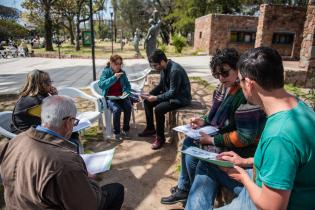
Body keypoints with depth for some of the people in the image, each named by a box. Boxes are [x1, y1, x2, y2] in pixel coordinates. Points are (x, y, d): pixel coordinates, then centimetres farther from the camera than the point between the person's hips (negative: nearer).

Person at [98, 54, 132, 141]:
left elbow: (128, 85, 14)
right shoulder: (106, 72, -6)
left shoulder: (122, 73, 5)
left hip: (121, 96, 3)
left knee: (128, 106, -26)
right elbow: (101, 85, -21)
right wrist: (114, 77, -28)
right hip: (109, 97, -3)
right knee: (117, 109, -32)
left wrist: (126, 92, -7)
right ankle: (116, 132, -13)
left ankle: (126, 129, -7)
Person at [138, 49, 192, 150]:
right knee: (147, 102, 6)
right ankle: (150, 128, 20)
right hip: (169, 94, 10)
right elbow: (161, 85, 11)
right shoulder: (163, 68, 0)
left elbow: (173, 92, -28)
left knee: (158, 109, -29)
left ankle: (160, 137, -9)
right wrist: (149, 94, -2)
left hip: (180, 98, -10)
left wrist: (156, 98, -28)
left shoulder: (175, 70, -28)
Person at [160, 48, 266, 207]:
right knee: (188, 143, 7)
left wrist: (213, 140, -21)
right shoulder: (224, 87, 2)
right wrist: (204, 121, -2)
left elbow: (245, 137, -27)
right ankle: (183, 189, 21)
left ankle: (197, 196, 17)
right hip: (221, 135, 10)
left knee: (193, 157, -13)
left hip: (239, 149, -9)